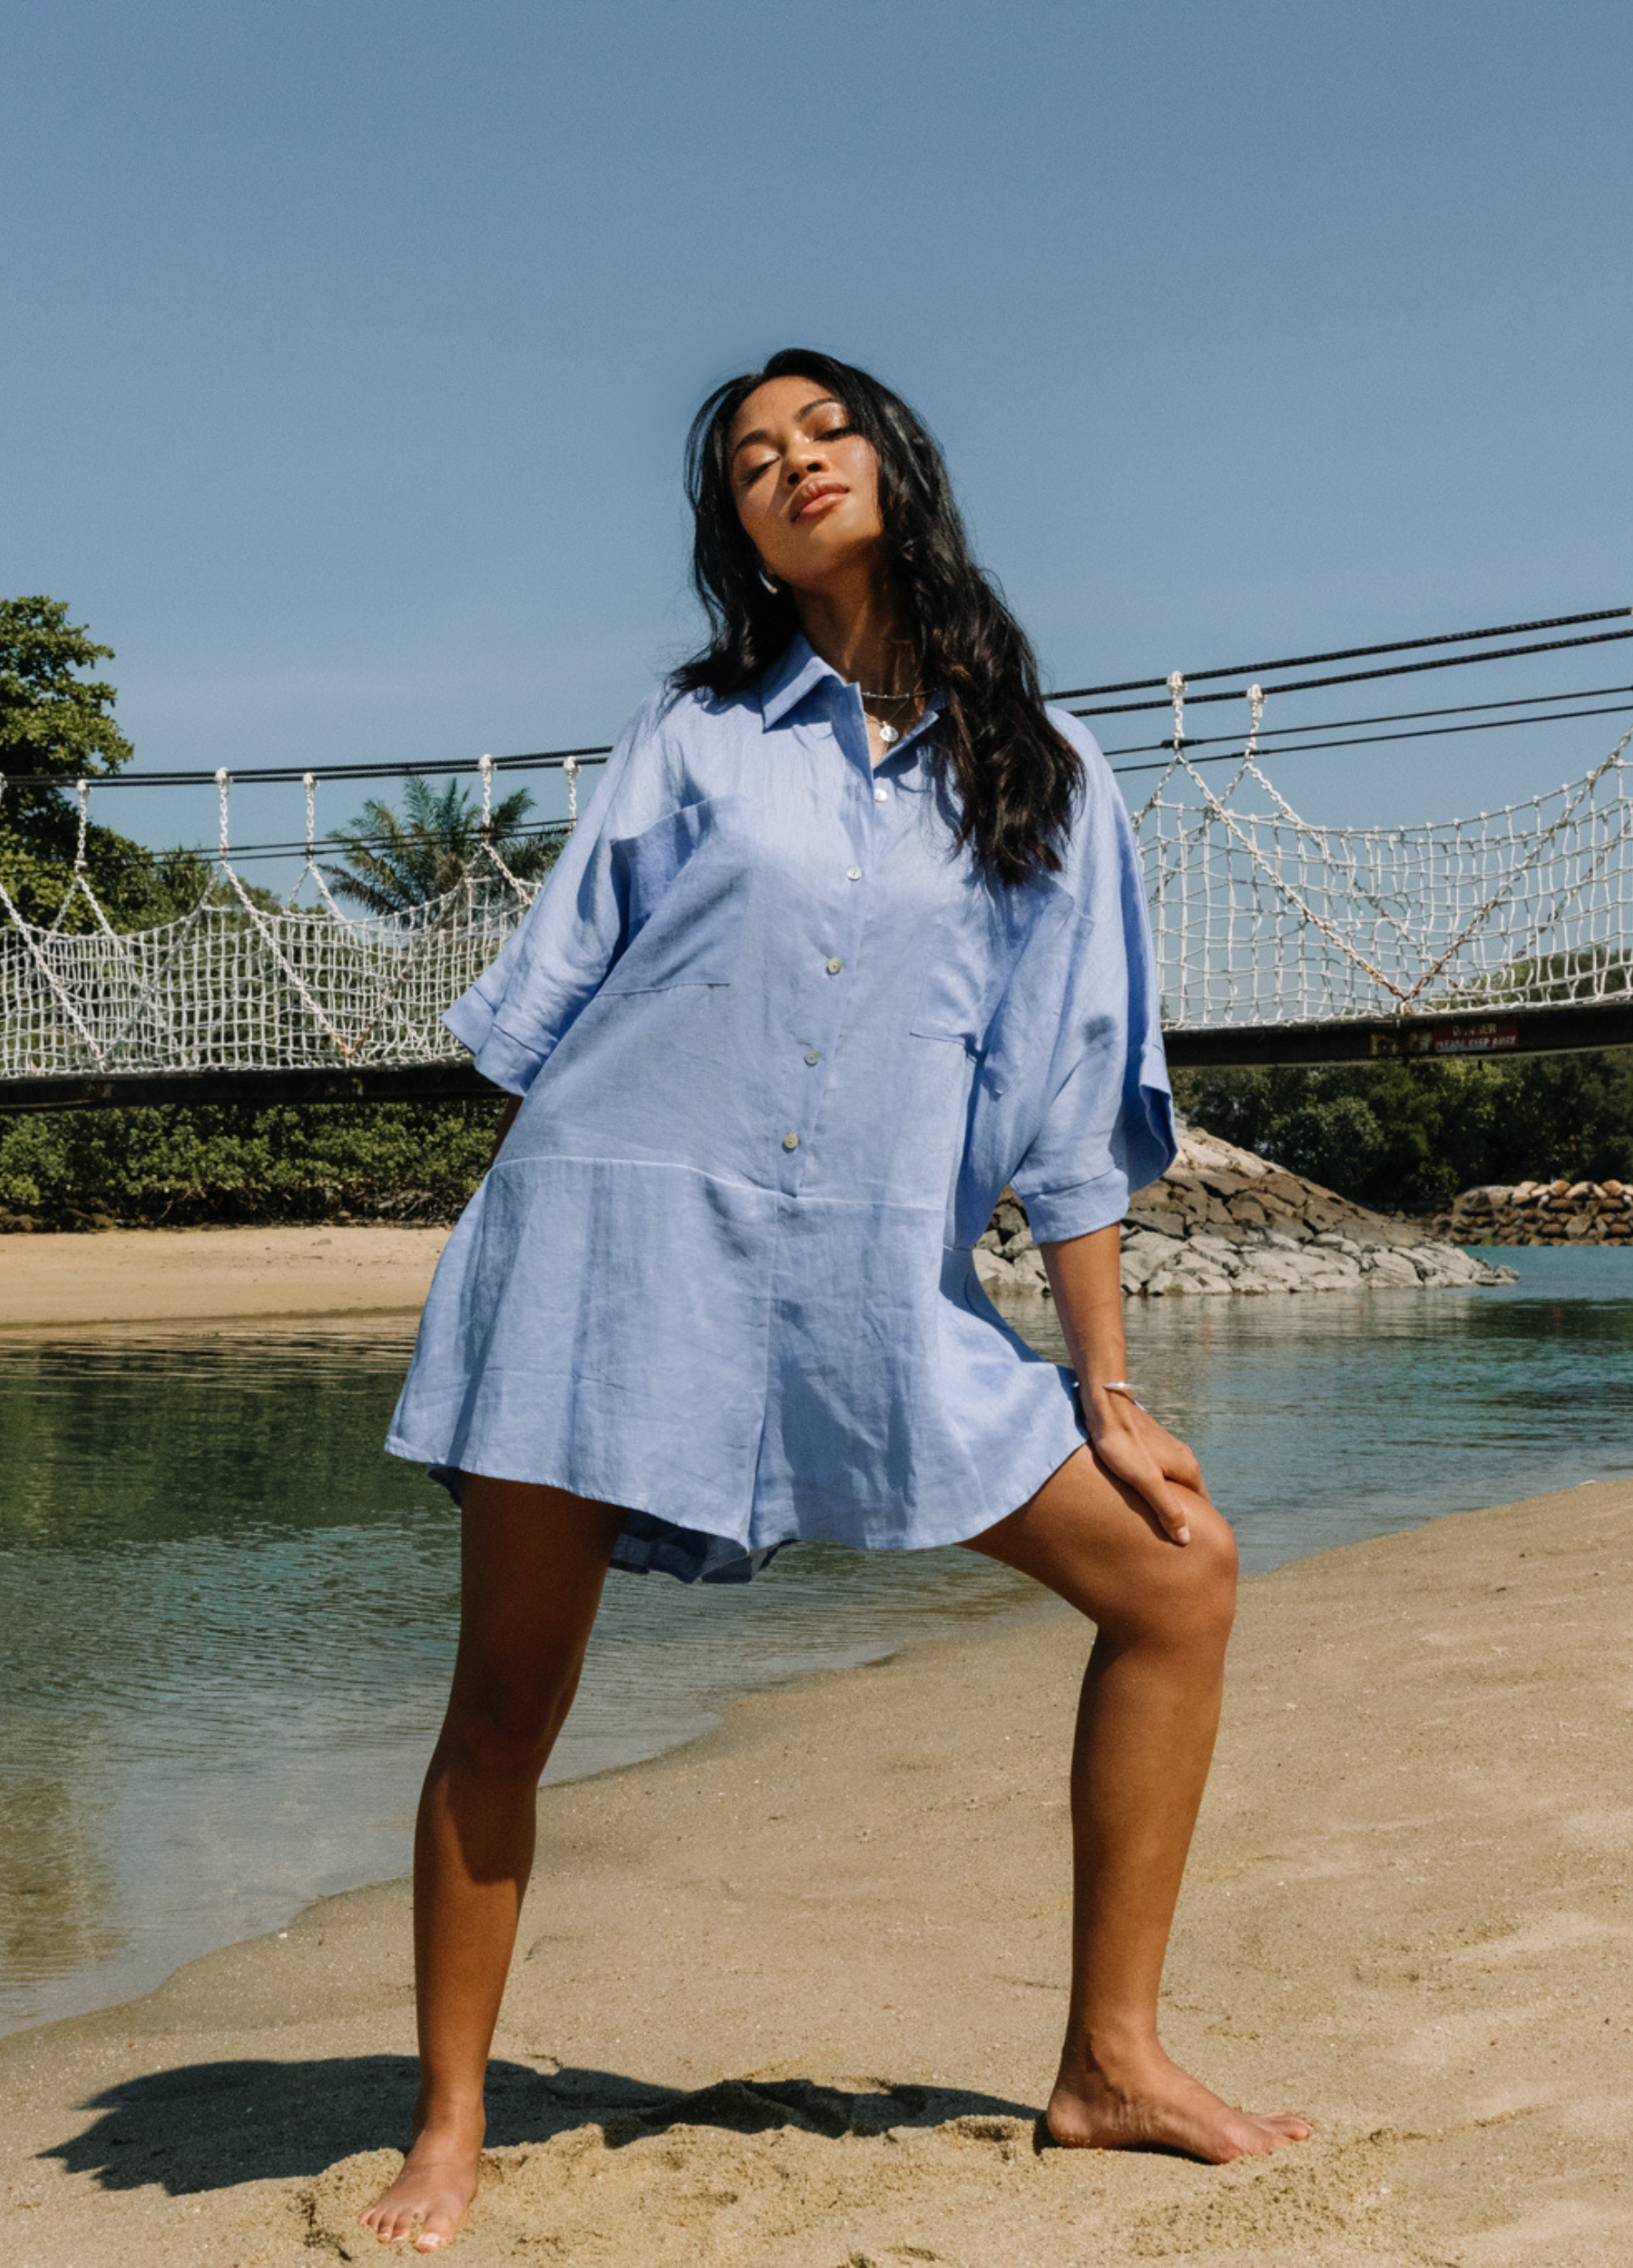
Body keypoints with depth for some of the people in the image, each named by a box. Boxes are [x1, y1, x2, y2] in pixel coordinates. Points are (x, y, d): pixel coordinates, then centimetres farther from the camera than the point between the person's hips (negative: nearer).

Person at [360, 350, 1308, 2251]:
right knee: (505, 1707, 1)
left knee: (1181, 1577, -3)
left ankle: (1109, 2063, 11)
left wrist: (1107, 1394, 5)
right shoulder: (689, 737, 9)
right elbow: (549, 1006, 10)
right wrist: (498, 1288, 2)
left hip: (877, 1288, 2)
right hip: (618, 1235, -1)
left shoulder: (1036, 771, 10)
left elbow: (1070, 1101, 8)